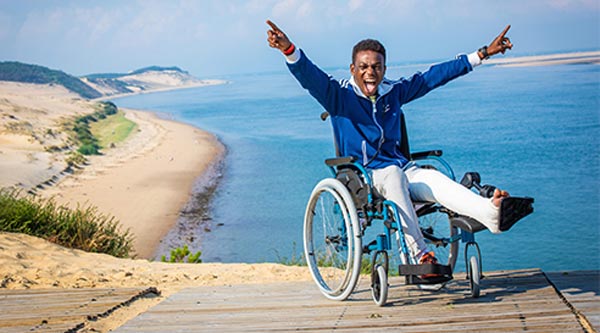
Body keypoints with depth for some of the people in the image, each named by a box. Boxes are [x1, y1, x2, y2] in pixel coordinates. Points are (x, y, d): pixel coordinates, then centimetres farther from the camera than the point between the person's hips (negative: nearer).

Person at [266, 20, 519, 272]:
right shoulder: (340, 95, 0)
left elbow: (435, 76, 17)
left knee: (434, 180, -26)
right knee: (393, 174, -36)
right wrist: (289, 50, -37)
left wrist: (483, 54, 20)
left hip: (402, 169, 4)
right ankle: (420, 255, -42)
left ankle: (491, 212, -52)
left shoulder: (394, 91, 13)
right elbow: (310, 76, -17)